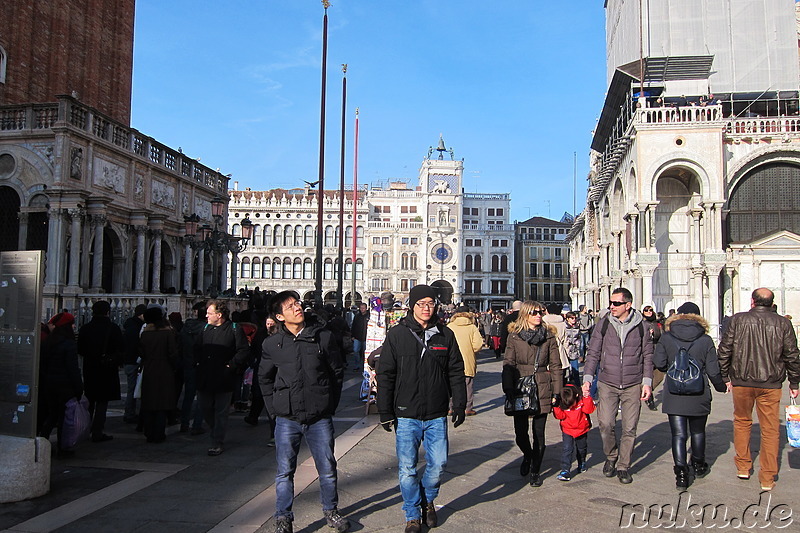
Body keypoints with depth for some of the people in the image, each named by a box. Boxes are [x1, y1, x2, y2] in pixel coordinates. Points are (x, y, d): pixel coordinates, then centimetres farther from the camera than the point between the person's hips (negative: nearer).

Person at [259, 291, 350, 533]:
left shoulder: (324, 336, -2)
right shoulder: (272, 344, 1)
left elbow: (337, 371, 7)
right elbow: (264, 378, 13)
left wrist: (330, 403, 5)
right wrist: (274, 408, 5)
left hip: (320, 418, 0)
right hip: (287, 419, 0)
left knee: (327, 468, 11)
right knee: (285, 472, 7)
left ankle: (330, 510, 32)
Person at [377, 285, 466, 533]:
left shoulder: (446, 335, 5)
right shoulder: (397, 335, -1)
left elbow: (456, 373, 10)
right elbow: (385, 375, 0)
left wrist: (460, 405, 5)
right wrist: (385, 412, -3)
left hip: (437, 416, 2)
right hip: (406, 415, -1)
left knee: (438, 463, 5)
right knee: (407, 468, 3)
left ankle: (428, 500, 34)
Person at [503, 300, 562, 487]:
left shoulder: (548, 336, 4)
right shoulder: (514, 336, 1)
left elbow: (556, 365, 4)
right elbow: (508, 364, 0)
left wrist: (557, 392, -1)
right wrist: (508, 391, -9)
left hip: (542, 389, 0)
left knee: (539, 432, 2)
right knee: (520, 431, 5)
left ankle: (535, 470, 21)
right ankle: (528, 455, 38)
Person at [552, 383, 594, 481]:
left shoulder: (582, 400, -20)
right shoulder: (561, 403, -18)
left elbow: (589, 409, -25)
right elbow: (560, 415, -18)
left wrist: (587, 398, -35)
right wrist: (555, 407, -33)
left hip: (582, 429, 1)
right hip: (567, 430, -1)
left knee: (581, 448, 21)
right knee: (566, 449, -12)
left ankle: (582, 463, 48)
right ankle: (565, 470, -9)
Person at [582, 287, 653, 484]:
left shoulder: (640, 326, 0)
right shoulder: (603, 324, 0)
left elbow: (647, 355, 6)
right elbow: (593, 353, 3)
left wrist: (647, 382, 0)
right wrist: (587, 379, -4)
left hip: (633, 386, 0)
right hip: (607, 384, 0)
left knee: (629, 428, 4)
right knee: (605, 424, -6)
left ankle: (623, 466, 19)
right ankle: (611, 457, 21)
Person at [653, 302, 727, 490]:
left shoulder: (666, 338, -4)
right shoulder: (705, 340, -4)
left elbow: (659, 363, -7)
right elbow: (713, 370, -3)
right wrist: (721, 387, 16)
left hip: (674, 394, -1)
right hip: (699, 394, 1)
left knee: (678, 434, 3)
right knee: (698, 431, 20)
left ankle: (681, 473, -5)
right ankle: (698, 466, 39)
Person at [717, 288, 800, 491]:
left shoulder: (738, 320, -5)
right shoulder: (783, 323, -2)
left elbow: (724, 351, -4)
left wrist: (725, 377, 7)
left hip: (742, 382, 0)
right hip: (771, 384, 0)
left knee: (742, 422, 18)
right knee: (770, 429, 7)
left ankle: (743, 467, 25)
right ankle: (767, 478, 11)